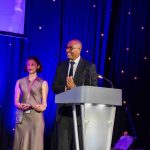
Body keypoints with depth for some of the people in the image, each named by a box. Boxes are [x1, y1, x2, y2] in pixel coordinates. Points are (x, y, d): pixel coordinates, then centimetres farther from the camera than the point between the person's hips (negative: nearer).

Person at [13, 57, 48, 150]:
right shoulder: (20, 82, 14)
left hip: (36, 116, -2)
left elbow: (44, 102, 5)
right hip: (22, 117, 2)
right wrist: (20, 105, -13)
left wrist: (42, 107, -17)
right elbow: (16, 101, 8)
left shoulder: (43, 83, 8)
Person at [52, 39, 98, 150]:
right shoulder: (61, 66, 15)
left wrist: (75, 87, -15)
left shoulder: (89, 67, 3)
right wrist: (66, 87, -11)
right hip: (64, 111, 3)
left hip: (81, 111, -3)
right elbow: (55, 87, 10)